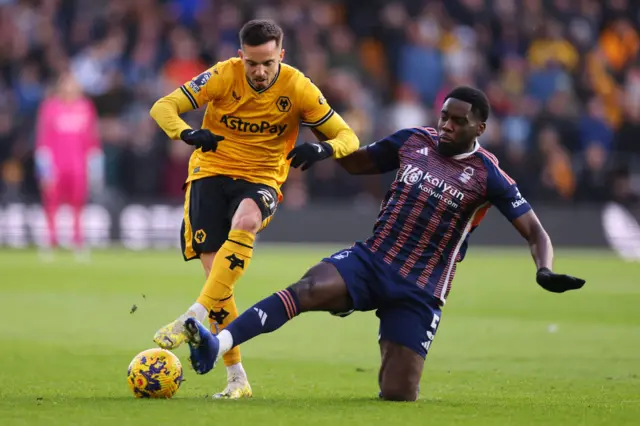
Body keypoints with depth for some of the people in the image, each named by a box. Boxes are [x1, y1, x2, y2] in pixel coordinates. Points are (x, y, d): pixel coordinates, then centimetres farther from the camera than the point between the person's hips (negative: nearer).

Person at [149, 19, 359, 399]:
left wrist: (323, 148, -29)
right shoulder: (224, 76, -10)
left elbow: (348, 138, -5)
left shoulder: (298, 88, -9)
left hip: (261, 180, -1)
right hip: (211, 171, 1)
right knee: (216, 272, -12)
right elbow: (163, 107, -11)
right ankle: (237, 378, -2)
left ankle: (194, 317, -38)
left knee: (244, 222, -37)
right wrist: (188, 133, -33)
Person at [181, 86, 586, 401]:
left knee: (397, 395, -8)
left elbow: (535, 232, -7)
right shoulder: (413, 140, 5)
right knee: (307, 290, -30)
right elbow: (356, 162, 20)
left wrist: (545, 271, -27)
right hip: (371, 260, 2)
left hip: (418, 292, -2)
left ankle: (395, 375, 32)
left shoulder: (488, 177, -6)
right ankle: (217, 345, -46)